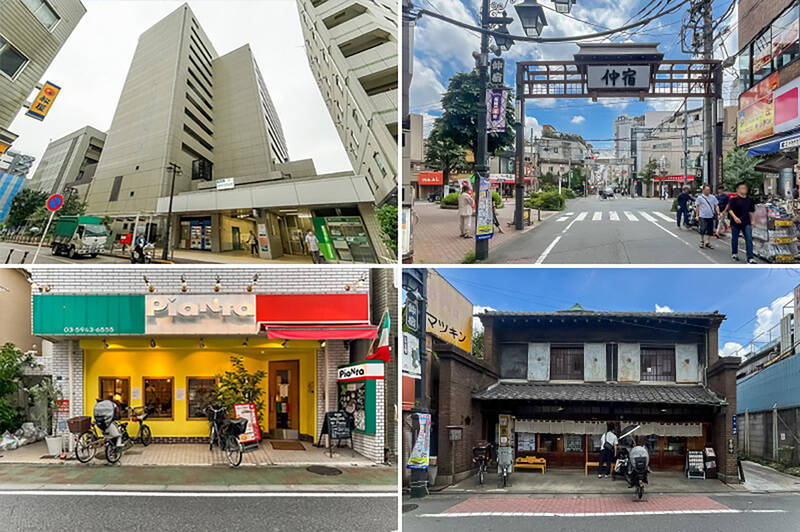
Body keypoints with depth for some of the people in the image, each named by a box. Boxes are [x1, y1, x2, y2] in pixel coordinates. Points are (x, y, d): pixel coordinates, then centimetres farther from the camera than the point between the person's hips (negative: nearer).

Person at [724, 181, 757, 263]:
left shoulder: (749, 199, 7)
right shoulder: (734, 199, -8)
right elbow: (730, 209, -20)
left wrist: (752, 220, 23)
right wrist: (735, 217, -35)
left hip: (746, 223, 3)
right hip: (735, 223, -3)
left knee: (749, 239, -9)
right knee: (735, 239, 12)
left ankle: (750, 258, -10)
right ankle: (734, 253, 36)